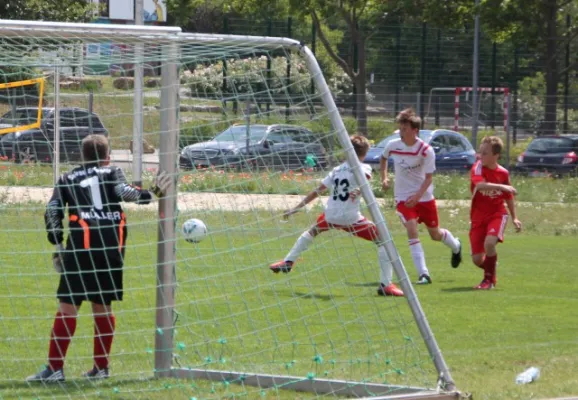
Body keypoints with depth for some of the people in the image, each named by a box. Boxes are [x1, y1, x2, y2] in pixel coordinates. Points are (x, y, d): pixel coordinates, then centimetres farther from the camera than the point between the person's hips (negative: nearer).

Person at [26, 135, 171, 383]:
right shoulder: (113, 173, 14)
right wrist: (153, 193, 4)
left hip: (82, 243, -2)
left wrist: (57, 244, 10)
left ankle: (55, 368, -10)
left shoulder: (68, 179, 17)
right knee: (102, 305, 14)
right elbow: (124, 192, -5)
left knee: (68, 305, -4)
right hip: (113, 245, 2)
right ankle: (101, 367, 18)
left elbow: (52, 210, 7)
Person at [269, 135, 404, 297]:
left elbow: (317, 191, 22)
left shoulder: (337, 170, 19)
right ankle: (385, 284, -8)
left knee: (312, 231, 37)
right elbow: (364, 177, -23)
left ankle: (287, 262, 42)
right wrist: (358, 189, -40)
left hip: (330, 216, 6)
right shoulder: (363, 167, 3)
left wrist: (296, 208, 28)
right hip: (351, 218, -6)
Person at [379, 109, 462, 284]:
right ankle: (423, 273, -19)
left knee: (435, 234, 12)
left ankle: (455, 246, 49)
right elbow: (383, 158, 17)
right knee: (412, 230, -19)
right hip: (403, 197, 1)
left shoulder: (426, 150, -17)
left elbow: (428, 178, -17)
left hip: (425, 197, -1)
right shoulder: (392, 146, -7)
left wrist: (417, 196, -30)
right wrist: (384, 177, 3)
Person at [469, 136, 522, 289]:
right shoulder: (478, 167, -12)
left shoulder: (503, 173, -3)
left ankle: (489, 279, -8)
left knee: (489, 242, -30)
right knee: (477, 259, -3)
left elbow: (508, 196, 13)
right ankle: (490, 268, 35)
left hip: (497, 214, 0)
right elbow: (479, 184, -34)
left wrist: (514, 218, 11)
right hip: (478, 217, 0)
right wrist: (501, 186, -45)